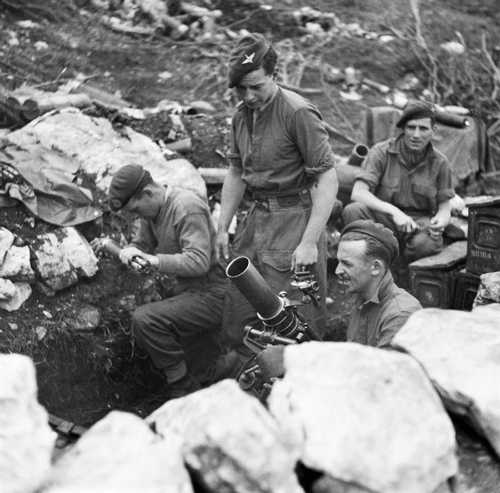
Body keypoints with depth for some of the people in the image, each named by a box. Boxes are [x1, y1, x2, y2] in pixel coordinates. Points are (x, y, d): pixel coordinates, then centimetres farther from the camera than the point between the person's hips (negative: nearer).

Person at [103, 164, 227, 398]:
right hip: (188, 291, 10)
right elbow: (141, 242, 19)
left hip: (211, 295, -10)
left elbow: (199, 261, -26)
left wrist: (156, 260, -30)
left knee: (144, 320, -23)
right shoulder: (151, 210, 9)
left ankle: (184, 387, -11)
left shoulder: (187, 207, -19)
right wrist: (130, 250, -4)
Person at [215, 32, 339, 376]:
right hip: (256, 218, 8)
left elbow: (328, 179, -17)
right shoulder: (242, 115, 8)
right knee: (238, 314, 15)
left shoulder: (298, 113, -16)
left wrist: (310, 242, -21)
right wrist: (223, 228, 14)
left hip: (294, 219, -7)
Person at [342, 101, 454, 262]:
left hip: (420, 222, 1)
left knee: (426, 243, -37)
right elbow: (358, 193, -17)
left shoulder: (439, 162, 1)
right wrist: (393, 211, -32)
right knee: (352, 211, -33)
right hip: (382, 219, 0)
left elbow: (445, 208, 6)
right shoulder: (381, 152, -6)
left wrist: (440, 221, -20)